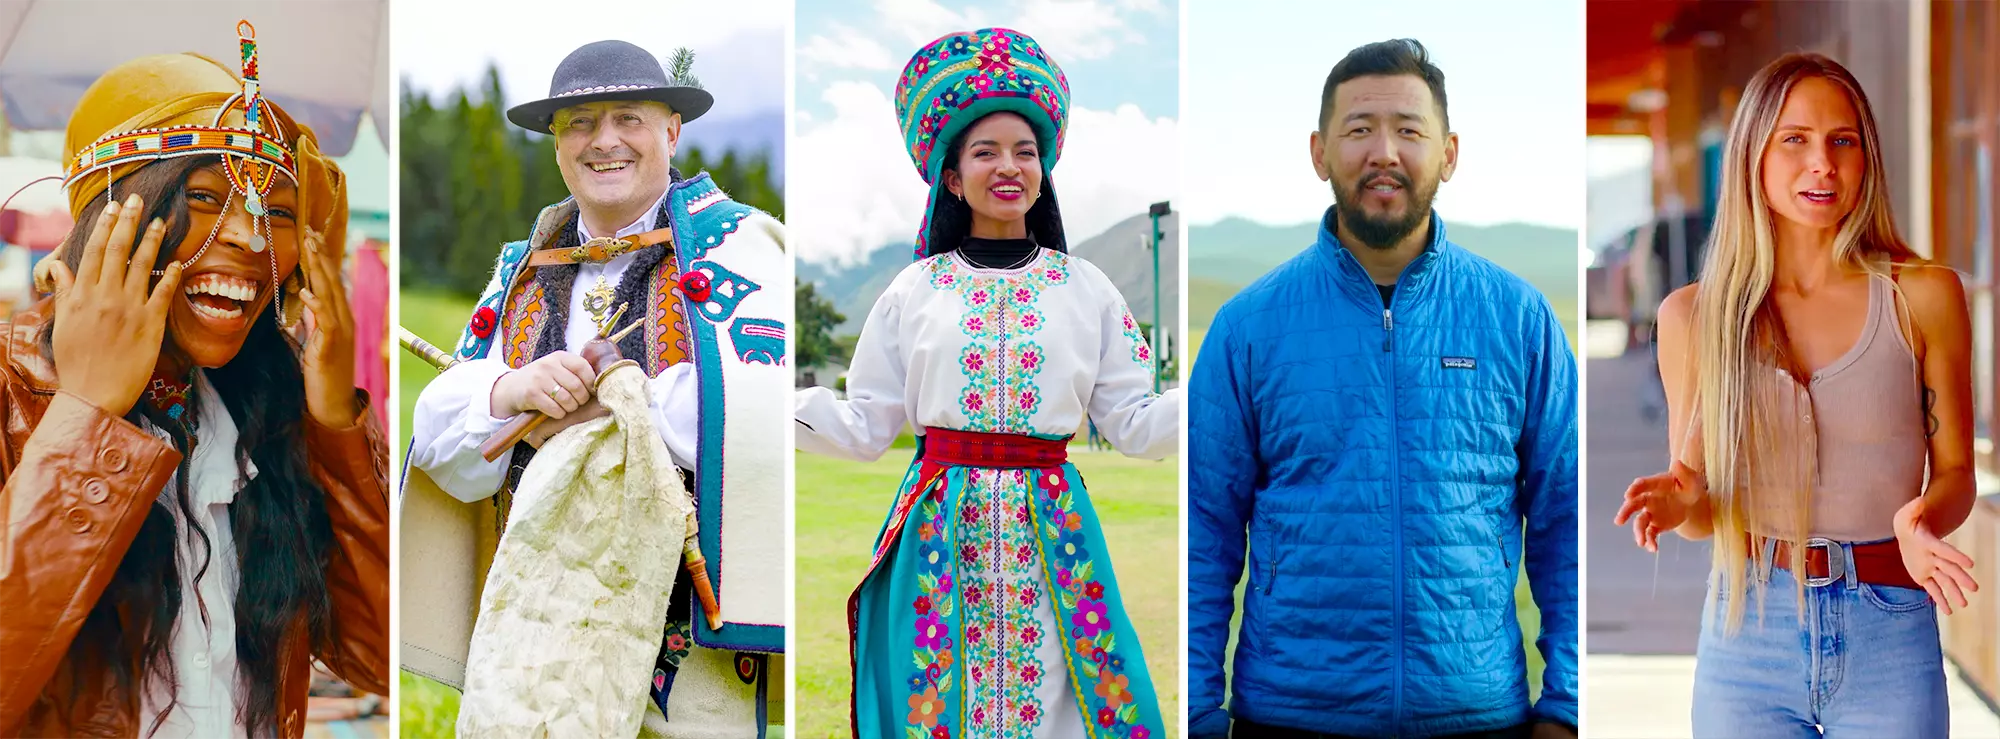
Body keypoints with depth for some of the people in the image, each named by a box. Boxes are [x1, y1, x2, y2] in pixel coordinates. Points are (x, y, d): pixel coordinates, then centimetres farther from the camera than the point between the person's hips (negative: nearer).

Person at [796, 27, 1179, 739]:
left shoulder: (1087, 289, 8)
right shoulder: (913, 293, 7)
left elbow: (1133, 423, 7)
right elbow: (864, 427, 6)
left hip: (1053, 529, 0)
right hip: (940, 530, 0)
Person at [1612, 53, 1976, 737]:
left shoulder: (1924, 296, -1)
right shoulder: (1692, 315, 1)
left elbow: (1955, 469, 4)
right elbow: (1695, 495, 6)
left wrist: (1924, 518, -17)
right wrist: (1678, 505, -17)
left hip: (1888, 636, 0)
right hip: (1747, 630, 1)